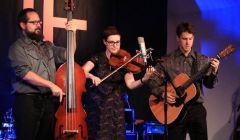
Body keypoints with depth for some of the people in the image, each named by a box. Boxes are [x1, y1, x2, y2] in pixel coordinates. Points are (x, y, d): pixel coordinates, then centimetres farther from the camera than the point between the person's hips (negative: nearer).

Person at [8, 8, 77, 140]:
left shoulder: (48, 46, 20)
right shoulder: (18, 47, -2)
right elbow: (24, 73, -14)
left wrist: (72, 35, 1)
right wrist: (51, 85, -20)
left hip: (48, 101, 6)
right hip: (27, 101, -6)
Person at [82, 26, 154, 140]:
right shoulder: (98, 58, -1)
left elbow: (130, 84, -15)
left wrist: (144, 79, -34)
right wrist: (92, 76, -35)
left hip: (116, 107, 1)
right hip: (97, 106, -1)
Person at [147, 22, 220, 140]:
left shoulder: (203, 60, 5)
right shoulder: (167, 61, 0)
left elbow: (209, 84, 2)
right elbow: (152, 81, 1)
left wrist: (214, 72, -17)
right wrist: (162, 93, -15)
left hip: (196, 108, 2)